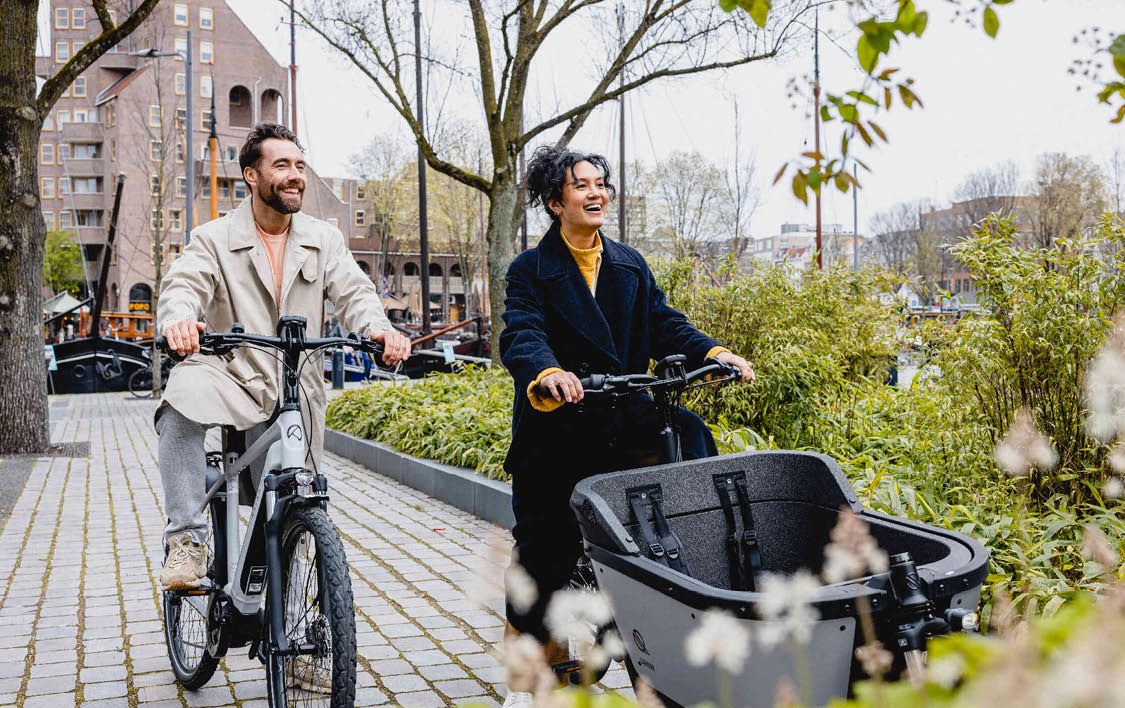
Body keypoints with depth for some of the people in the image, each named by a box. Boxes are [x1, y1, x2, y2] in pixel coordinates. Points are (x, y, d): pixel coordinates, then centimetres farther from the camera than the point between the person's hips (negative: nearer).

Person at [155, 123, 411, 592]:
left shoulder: (324, 240, 10)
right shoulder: (214, 240, 2)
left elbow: (353, 291, -3)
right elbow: (184, 284, -15)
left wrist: (378, 329, -27)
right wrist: (178, 320, -40)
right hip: (232, 376, -3)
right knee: (183, 397, -37)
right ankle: (186, 541, -32)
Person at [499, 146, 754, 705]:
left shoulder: (630, 266, 13)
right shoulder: (531, 269, -1)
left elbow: (664, 324, 4)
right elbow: (521, 336, -17)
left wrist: (713, 352, -16)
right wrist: (547, 374, -40)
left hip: (623, 425, 3)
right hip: (556, 434, -3)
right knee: (545, 548, 3)